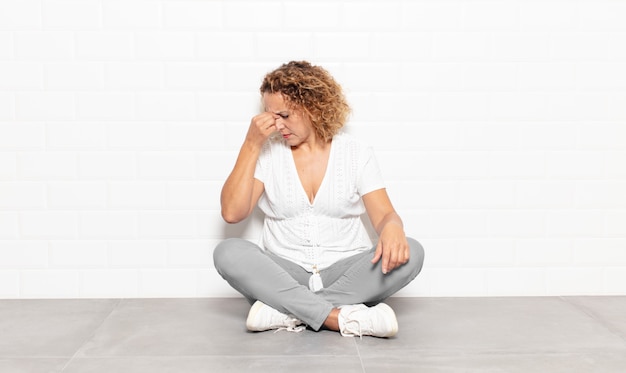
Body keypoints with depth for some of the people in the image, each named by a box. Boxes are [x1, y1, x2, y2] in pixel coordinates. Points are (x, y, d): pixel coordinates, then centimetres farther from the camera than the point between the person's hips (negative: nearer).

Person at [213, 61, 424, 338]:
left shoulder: (357, 153, 5)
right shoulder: (267, 153, 4)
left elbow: (384, 214, -4)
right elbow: (232, 213, -6)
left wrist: (392, 227, -29)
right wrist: (251, 145, -10)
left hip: (347, 276, 0)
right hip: (283, 276, 0)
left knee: (410, 252, -26)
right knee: (228, 252, -28)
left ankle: (287, 311, -28)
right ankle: (344, 320, -35)